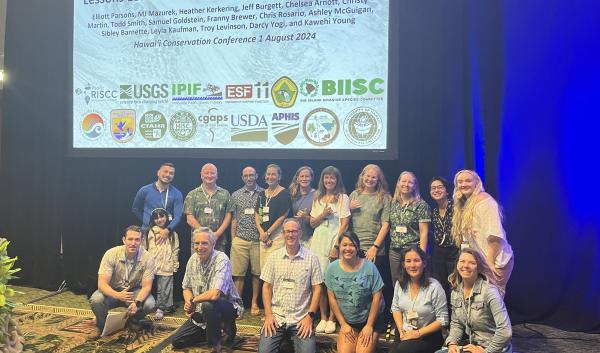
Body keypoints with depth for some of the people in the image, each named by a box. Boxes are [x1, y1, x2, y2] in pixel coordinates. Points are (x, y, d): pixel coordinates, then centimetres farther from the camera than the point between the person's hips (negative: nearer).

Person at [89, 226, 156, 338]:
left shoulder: (147, 258, -20)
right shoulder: (111, 254, -22)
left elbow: (146, 286, -18)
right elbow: (102, 284, -26)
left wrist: (137, 302, -40)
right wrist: (118, 295, -46)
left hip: (135, 291, 0)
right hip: (113, 291, 0)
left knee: (149, 304, -28)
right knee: (95, 300, -31)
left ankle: (133, 322, 7)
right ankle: (101, 325, 3)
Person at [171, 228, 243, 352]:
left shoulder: (221, 260, -25)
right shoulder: (193, 259, -2)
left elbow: (214, 294, -37)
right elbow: (186, 288, 10)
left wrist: (194, 300, -19)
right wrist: (188, 302, -13)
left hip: (228, 307, -7)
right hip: (201, 312, 7)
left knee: (208, 305, -38)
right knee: (176, 341, 4)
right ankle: (217, 328, 20)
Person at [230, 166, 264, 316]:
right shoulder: (236, 195, 8)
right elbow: (234, 218, 11)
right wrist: (233, 239, 6)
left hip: (258, 241, 0)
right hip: (240, 240, 1)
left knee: (257, 273, 7)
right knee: (239, 274, 1)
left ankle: (254, 303, 21)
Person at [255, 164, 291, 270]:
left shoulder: (284, 193, -4)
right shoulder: (262, 194, 15)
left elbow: (283, 217, -10)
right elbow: (257, 215, 11)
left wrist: (268, 233, -10)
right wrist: (261, 232, -4)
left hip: (278, 235, -6)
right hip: (263, 237, 6)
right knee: (263, 267, 6)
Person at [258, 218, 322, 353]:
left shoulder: (311, 258, -2)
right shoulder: (274, 257, 4)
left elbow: (317, 289, 0)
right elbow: (267, 287, 6)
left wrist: (310, 316, -7)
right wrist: (268, 315, -3)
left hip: (301, 319, -1)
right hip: (276, 317, 1)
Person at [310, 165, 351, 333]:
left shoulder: (343, 198, 2)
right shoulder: (318, 198, 14)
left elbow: (344, 224, -4)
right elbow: (312, 223, 14)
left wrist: (336, 246, -11)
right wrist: (323, 214, -6)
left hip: (335, 242, -3)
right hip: (318, 242, 4)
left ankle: (332, 319, 7)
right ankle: (323, 318, 13)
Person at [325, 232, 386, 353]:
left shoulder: (369, 267, -13)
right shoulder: (332, 268, -7)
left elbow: (377, 297, -10)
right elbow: (332, 298, -2)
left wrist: (369, 325, -8)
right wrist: (343, 324, -2)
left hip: (371, 320, -2)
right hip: (347, 321, 2)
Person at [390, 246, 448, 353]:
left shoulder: (434, 287, -15)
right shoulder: (400, 284, 0)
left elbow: (442, 320, -12)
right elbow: (396, 308, 11)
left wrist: (418, 333, -14)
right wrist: (401, 330, -4)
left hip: (428, 336, -4)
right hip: (405, 334, 4)